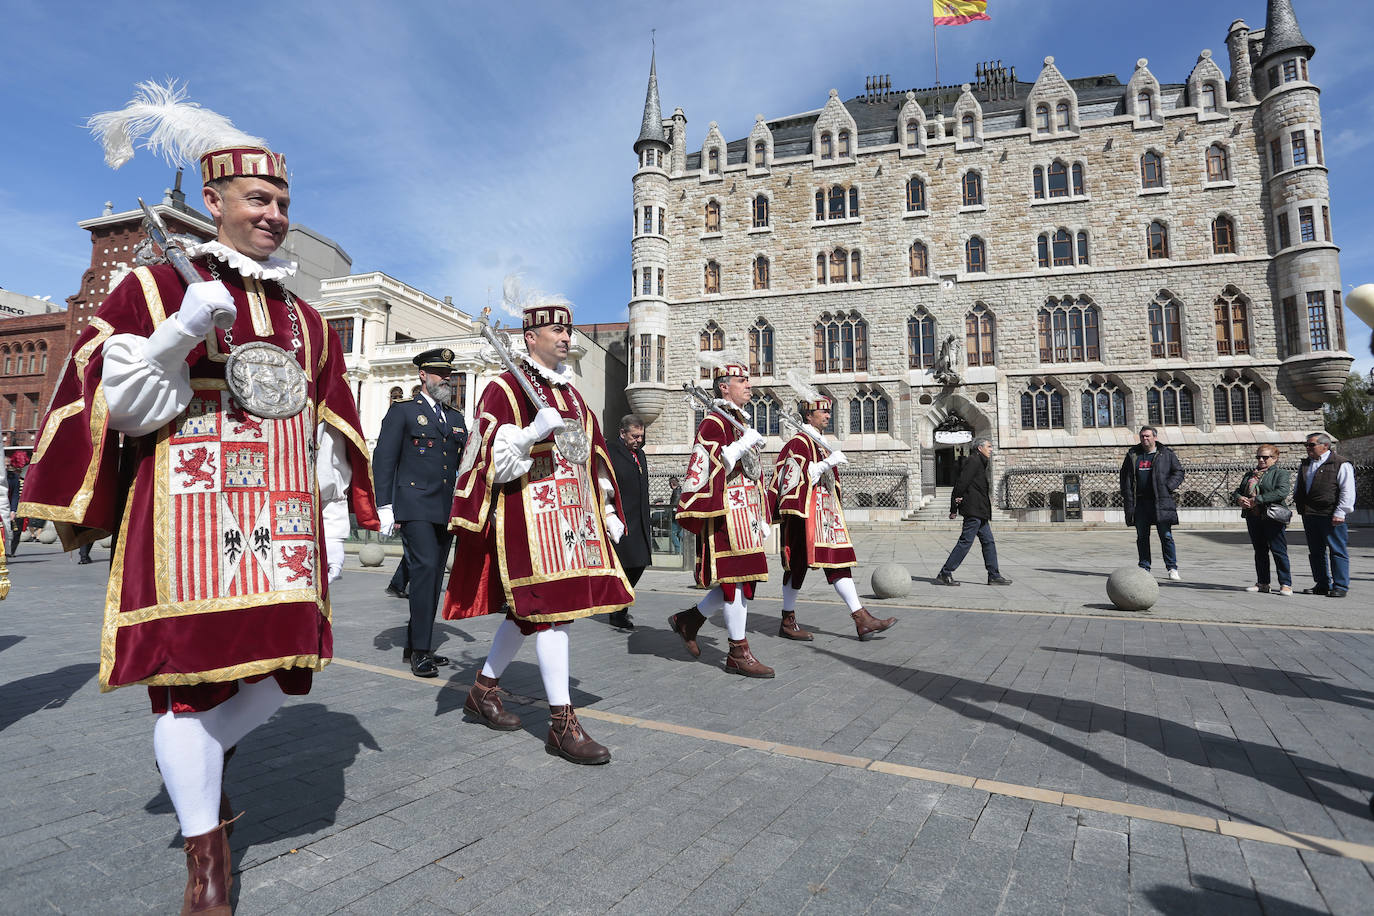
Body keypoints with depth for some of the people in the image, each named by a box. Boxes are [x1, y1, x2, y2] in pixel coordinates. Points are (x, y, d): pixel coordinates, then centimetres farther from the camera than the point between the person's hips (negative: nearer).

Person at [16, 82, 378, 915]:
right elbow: (114, 404, -3)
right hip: (189, 515, -4)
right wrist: (180, 332, -19)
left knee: (284, 667, 6)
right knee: (194, 674, -1)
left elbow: (329, 430, 15)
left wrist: (336, 523, 10)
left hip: (284, 519, 5)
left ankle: (205, 762, 39)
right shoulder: (155, 287, 3)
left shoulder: (306, 318, 16)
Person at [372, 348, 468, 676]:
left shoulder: (456, 417, 18)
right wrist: (384, 506, -10)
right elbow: (383, 459, -3)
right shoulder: (402, 410, 2)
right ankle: (421, 651, -11)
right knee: (425, 567, -16)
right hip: (415, 505, -6)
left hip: (446, 510, 6)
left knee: (434, 576, 8)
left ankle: (414, 647, 20)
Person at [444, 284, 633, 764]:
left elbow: (594, 456, 20)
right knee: (553, 607, -9)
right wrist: (535, 430, -25)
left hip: (573, 514, 8)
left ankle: (483, 689, 32)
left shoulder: (572, 393, 18)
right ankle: (562, 724, -1)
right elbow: (493, 459, -11)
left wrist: (608, 511, 16)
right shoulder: (504, 388, -4)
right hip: (529, 513, -8)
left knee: (527, 608, 13)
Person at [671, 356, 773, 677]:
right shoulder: (713, 423, -9)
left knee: (743, 578, 10)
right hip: (726, 513, -9)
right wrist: (742, 445, -20)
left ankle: (688, 620, 25)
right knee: (736, 580, -4)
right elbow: (705, 469, -18)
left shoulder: (741, 422, 20)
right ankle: (738, 653, 6)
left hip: (746, 513, 9)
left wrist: (762, 518, 20)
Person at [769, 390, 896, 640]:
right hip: (804, 514, -9)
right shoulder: (798, 443, -9)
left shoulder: (819, 443, 19)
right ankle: (788, 622, 10)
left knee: (839, 562, 4)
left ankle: (861, 619, 3)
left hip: (824, 514, 9)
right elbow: (797, 478, -19)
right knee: (798, 563, -2)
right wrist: (828, 462, -21)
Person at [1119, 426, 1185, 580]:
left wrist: (1169, 486, -8)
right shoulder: (1132, 455, 10)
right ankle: (1144, 568, 15)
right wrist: (1127, 500, 3)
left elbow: (1179, 471, 8)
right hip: (1140, 502, 2)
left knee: (1166, 536, -1)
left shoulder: (1167, 454, 5)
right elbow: (1125, 478, 11)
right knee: (1142, 537, 7)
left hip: (1161, 502, -2)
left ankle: (1172, 568, 8)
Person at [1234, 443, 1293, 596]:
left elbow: (1282, 492, -17)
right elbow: (1239, 490, 18)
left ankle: (1286, 584, 1)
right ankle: (1262, 583, 18)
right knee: (1259, 551, 11)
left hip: (1272, 517, -6)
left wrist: (1256, 500, -20)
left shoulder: (1280, 473, -1)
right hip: (1253, 517, 6)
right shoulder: (1251, 474, 19)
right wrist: (1240, 499, -5)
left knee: (1278, 551, -5)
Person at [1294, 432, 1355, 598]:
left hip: (1330, 516, -7)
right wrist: (1298, 502, 13)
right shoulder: (1304, 465, 17)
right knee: (1316, 552, 11)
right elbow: (1298, 488, 27)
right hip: (1309, 516, 7)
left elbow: (1347, 491, -9)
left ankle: (1340, 586, 5)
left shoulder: (1341, 464, -3)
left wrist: (1340, 512, -14)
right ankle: (1322, 585, 19)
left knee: (1337, 551, -1)